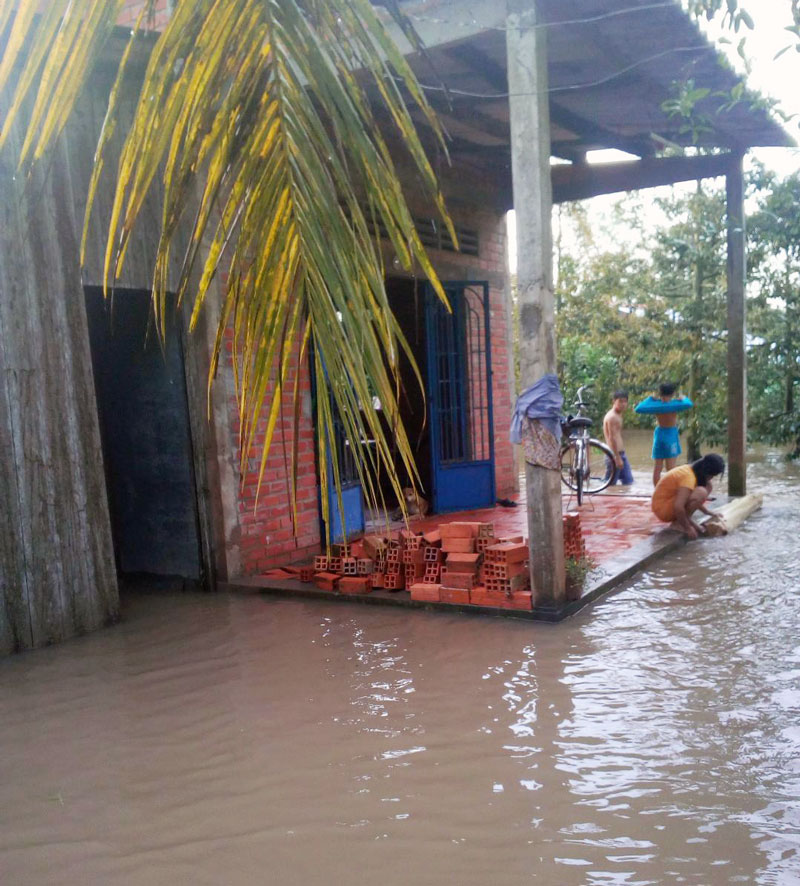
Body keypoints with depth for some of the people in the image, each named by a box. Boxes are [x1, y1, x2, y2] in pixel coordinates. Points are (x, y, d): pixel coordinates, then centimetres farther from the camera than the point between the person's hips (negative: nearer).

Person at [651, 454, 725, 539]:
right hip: (663, 509, -10)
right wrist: (687, 528, -25)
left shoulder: (690, 469, 4)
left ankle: (687, 520, 6)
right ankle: (678, 523, -13)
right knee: (701, 493, -29)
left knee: (708, 486, 8)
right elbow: (678, 507, -34)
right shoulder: (689, 477, -25)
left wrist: (707, 511, 15)